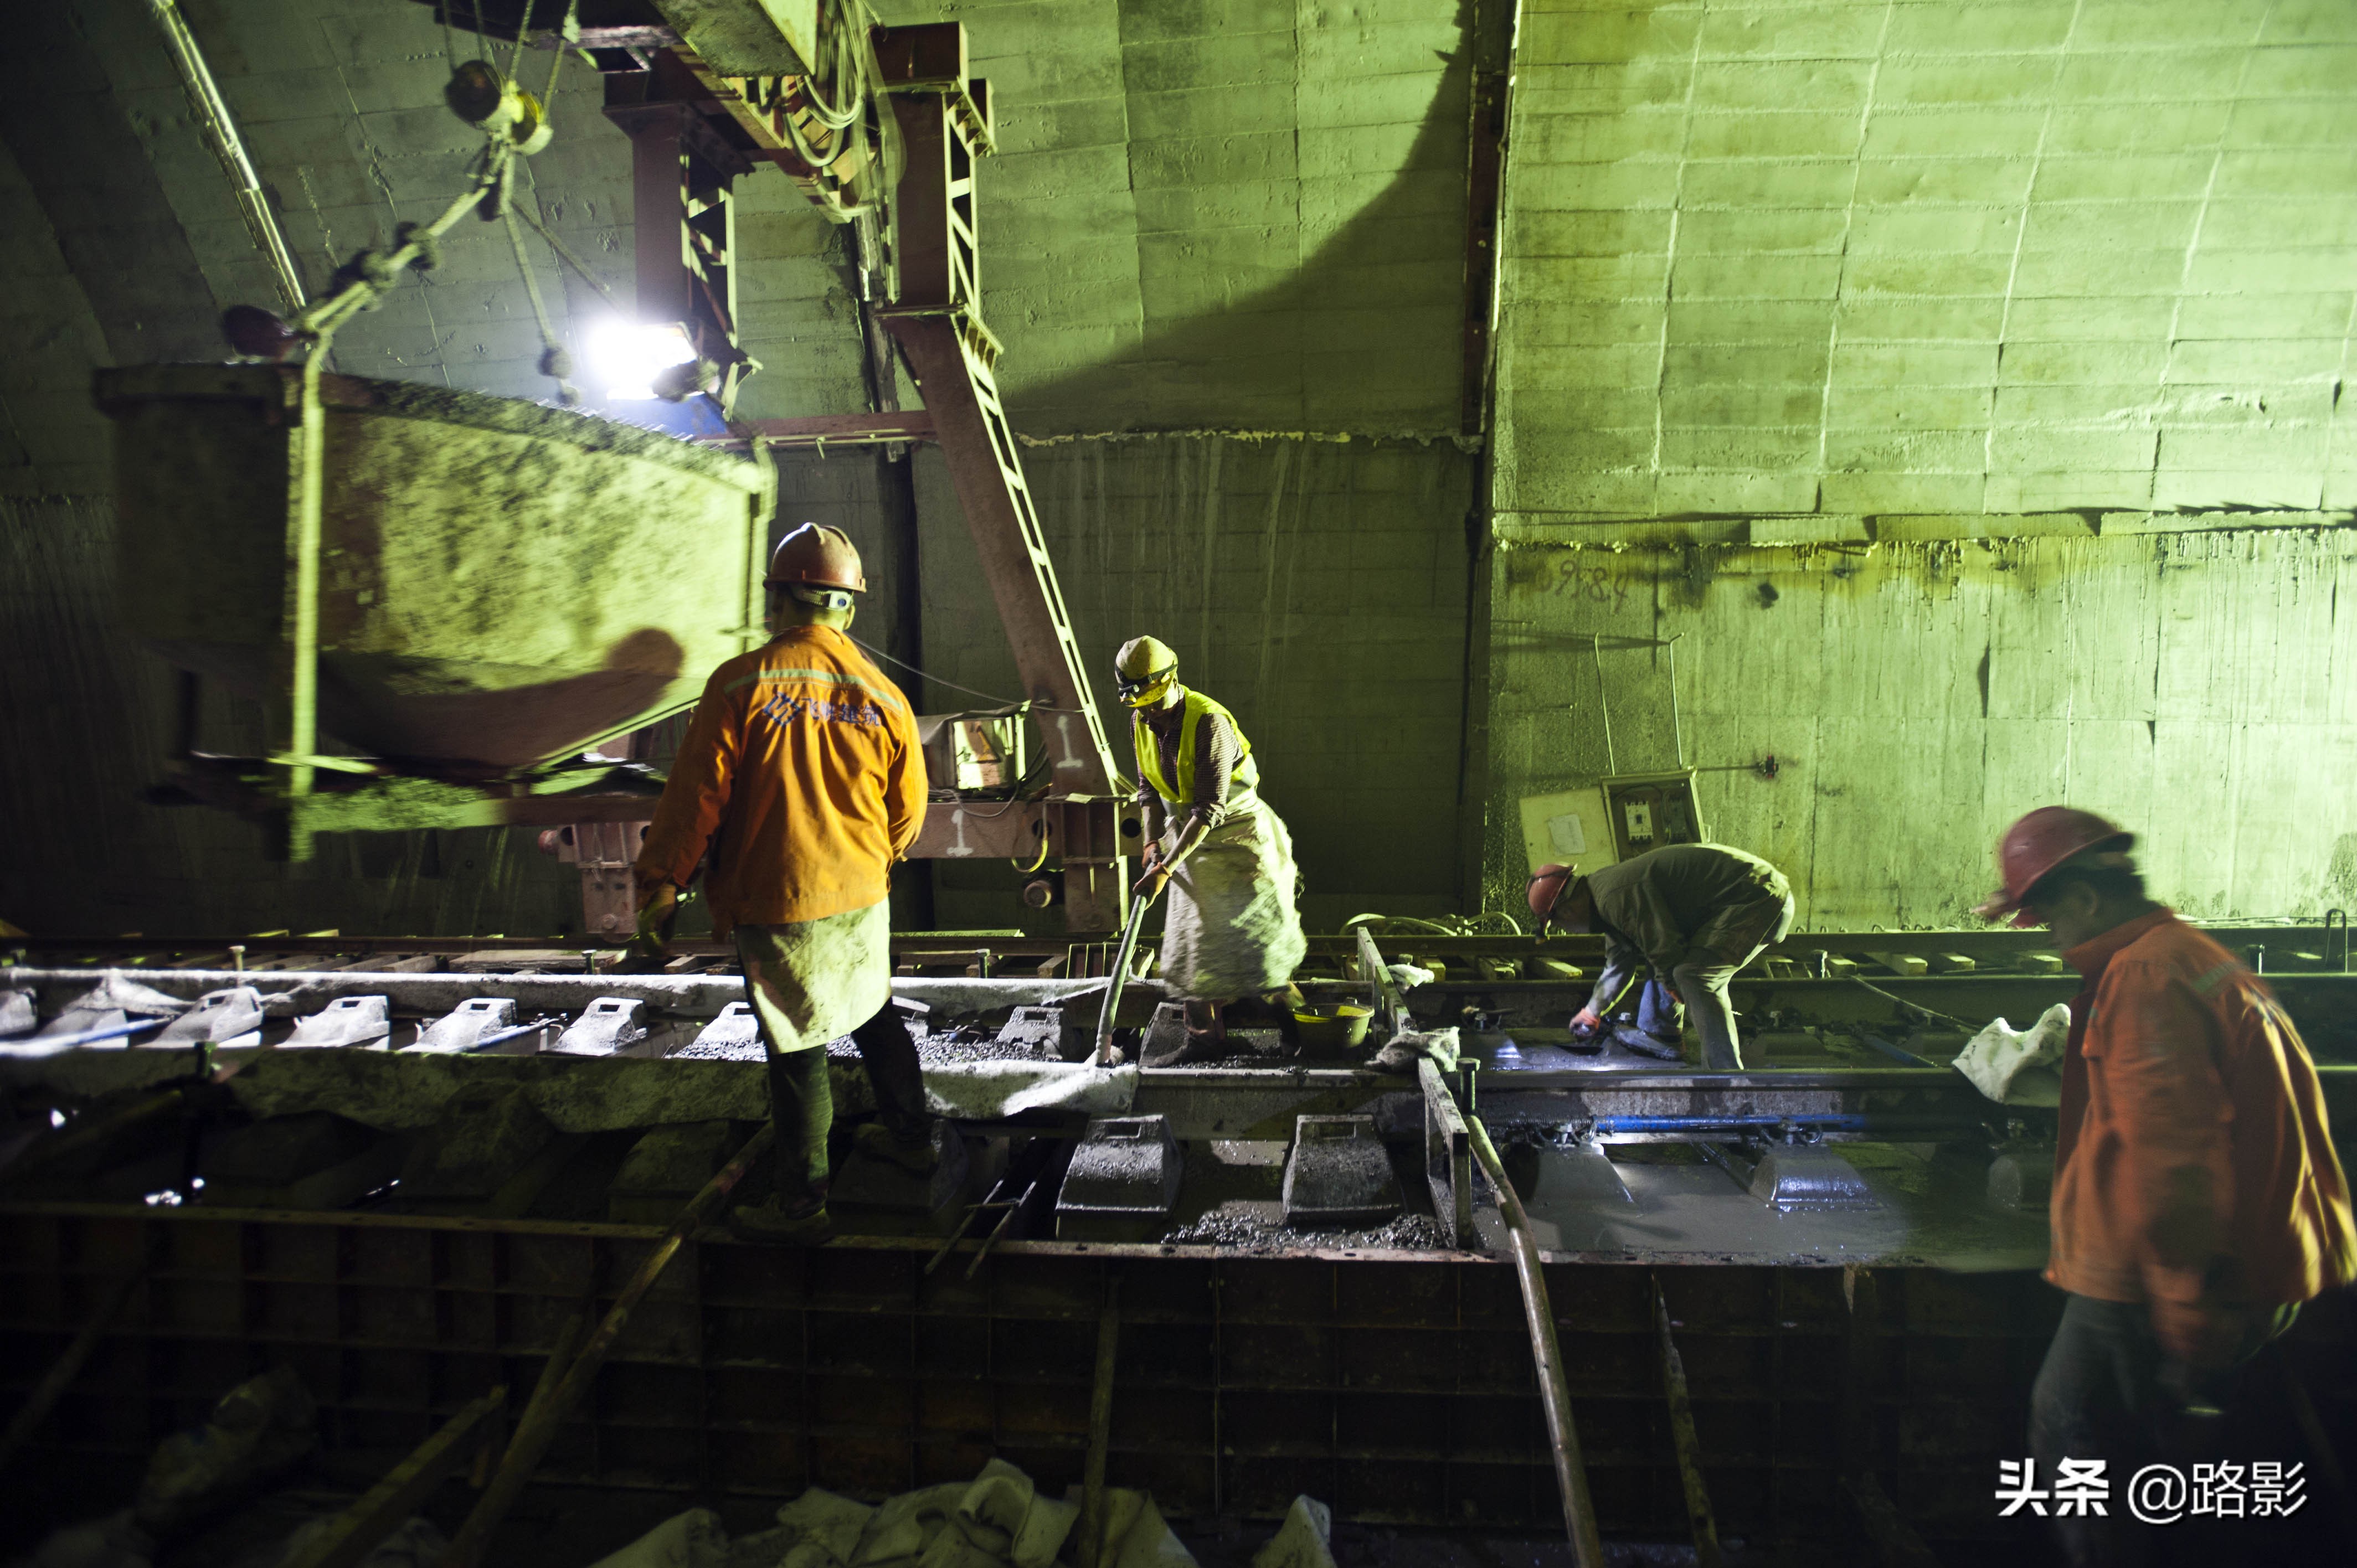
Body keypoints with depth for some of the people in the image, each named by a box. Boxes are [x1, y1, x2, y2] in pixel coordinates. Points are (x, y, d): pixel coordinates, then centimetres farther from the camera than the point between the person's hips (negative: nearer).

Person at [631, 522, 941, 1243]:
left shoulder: (740, 683, -15)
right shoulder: (883, 696, -3)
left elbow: (696, 795, -12)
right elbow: (907, 809, 6)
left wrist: (660, 881, 0)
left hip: (773, 902, -4)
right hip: (861, 897, 4)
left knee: (798, 1048, 6)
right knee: (874, 1013, 24)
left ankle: (802, 1202, 19)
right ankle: (912, 1135, 40)